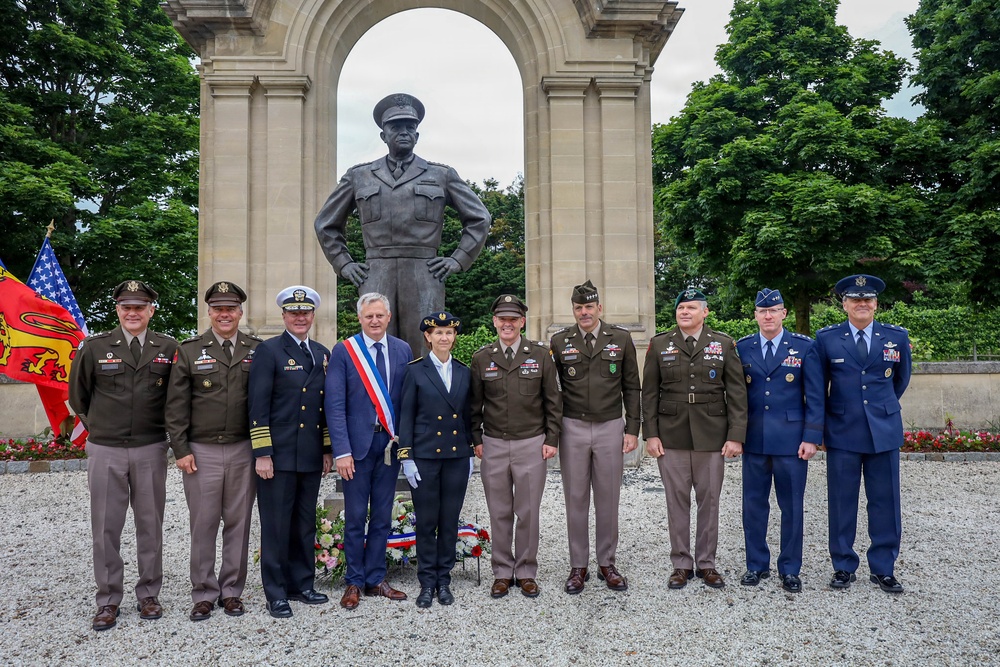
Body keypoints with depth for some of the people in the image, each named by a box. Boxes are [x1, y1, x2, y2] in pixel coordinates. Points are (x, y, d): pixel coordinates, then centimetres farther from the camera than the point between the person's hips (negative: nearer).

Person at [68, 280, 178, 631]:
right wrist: (96, 425, 14)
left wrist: (163, 426, 9)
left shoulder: (168, 348, 0)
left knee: (150, 524, 9)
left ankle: (148, 594, 22)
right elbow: (77, 393, 12)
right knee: (106, 528, 6)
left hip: (151, 450, 0)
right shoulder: (94, 347, -1)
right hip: (105, 450, 0)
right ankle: (108, 600, 19)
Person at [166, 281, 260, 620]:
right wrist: (181, 449, -3)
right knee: (203, 524, 5)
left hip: (243, 451, 1)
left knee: (238, 523, 8)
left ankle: (232, 591, 22)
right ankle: (204, 593, 19)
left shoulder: (257, 350, 5)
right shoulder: (189, 350, 3)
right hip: (201, 451, -1)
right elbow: (176, 404, 2)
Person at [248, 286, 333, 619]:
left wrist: (328, 449, 12)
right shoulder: (268, 351, -5)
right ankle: (276, 593, 16)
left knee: (305, 523, 14)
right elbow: (258, 407, -9)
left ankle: (302, 584, 27)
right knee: (276, 525, 3)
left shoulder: (323, 354, 13)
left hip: (311, 457, 5)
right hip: (278, 455, -5)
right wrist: (262, 454, -14)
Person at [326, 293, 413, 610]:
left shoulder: (403, 350, 5)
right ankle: (354, 582, 21)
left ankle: (376, 579, 25)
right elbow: (335, 404, -8)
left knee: (382, 517, 12)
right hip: (357, 445, -3)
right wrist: (341, 450, -14)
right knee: (355, 517, 6)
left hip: (390, 443, 3)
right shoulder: (344, 351, -4)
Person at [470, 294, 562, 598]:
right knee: (499, 513, 9)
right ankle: (502, 572, 23)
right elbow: (475, 403, 10)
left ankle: (526, 572, 21)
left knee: (528, 513, 6)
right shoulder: (481, 358, 4)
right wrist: (476, 439, 6)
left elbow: (553, 400, 3)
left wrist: (552, 439, 0)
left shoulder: (540, 354, 0)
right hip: (494, 445, 1)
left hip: (531, 444, -1)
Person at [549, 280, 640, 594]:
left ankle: (607, 564, 22)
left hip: (610, 427, 0)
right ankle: (578, 566, 19)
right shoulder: (559, 341, 2)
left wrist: (633, 429, 0)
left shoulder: (621, 339, 2)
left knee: (608, 499, 8)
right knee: (576, 500, 7)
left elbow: (631, 387, 5)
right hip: (573, 429, 0)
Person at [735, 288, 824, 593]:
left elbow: (815, 396, -1)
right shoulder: (742, 348, 5)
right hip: (753, 439, 2)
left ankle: (790, 569, 21)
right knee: (753, 504, 8)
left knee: (792, 506, 6)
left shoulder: (803, 346, -1)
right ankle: (756, 565, 23)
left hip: (791, 439, -2)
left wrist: (811, 437, -7)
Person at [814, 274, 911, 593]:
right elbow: (819, 386, 8)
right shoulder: (826, 338, -1)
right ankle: (843, 567, 18)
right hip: (842, 433, -1)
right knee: (841, 502, 5)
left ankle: (883, 569, 21)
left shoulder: (897, 336, 2)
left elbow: (901, 379, 18)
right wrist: (821, 425, 10)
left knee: (885, 502, 7)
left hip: (884, 431, 1)